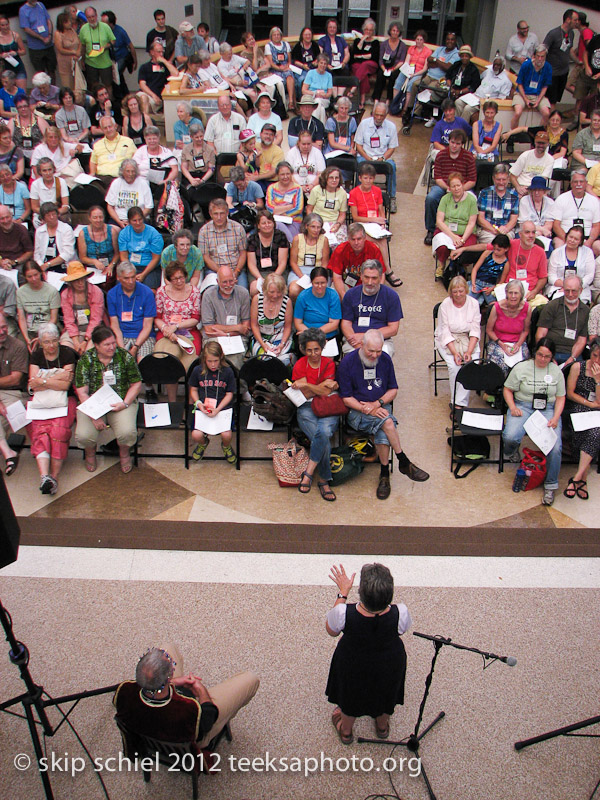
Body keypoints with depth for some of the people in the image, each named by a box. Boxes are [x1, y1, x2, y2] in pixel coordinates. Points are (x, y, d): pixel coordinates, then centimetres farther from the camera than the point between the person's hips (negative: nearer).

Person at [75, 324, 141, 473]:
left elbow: (136, 383, 5)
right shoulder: (86, 359, -3)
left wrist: (125, 403, -11)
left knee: (127, 433, -28)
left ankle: (124, 452, 11)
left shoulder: (124, 356, -1)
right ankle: (90, 452, 16)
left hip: (120, 403, 0)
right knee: (83, 436, -24)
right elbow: (82, 392, -5)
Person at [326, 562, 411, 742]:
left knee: (350, 695, 32)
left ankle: (346, 731, 61)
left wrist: (343, 592, -12)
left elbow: (331, 630, -14)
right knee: (386, 693, 35)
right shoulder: (401, 613, -37)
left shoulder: (343, 613, -40)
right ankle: (382, 727, 65)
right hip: (390, 664, 1)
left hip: (352, 664, -1)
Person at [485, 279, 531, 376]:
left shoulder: (527, 308, -6)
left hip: (518, 343, 2)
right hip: (497, 341, -1)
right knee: (501, 365, -31)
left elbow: (526, 330, 9)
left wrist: (518, 344, -7)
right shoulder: (497, 307, -11)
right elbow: (489, 330, 0)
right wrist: (501, 344, -11)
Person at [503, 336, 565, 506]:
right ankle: (511, 452, 11)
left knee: (555, 446, -24)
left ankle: (550, 485, -5)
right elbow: (508, 389, 6)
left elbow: (560, 398, 10)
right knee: (511, 437, -30)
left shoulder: (557, 372, 9)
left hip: (548, 409, 1)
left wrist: (555, 418, -6)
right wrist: (512, 407, -12)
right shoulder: (521, 368, 1)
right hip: (523, 406, -1)